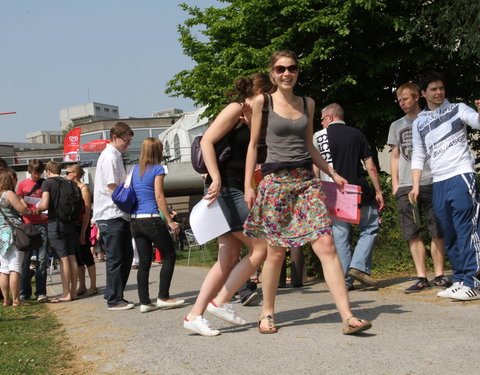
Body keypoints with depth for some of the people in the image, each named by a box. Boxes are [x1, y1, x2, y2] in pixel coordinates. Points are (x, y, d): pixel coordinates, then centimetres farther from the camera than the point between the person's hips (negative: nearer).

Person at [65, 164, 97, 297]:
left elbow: (87, 211, -13)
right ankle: (82, 286, 16)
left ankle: (93, 286, 4)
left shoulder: (83, 188, -9)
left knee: (85, 255, -3)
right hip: (73, 225, 7)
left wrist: (83, 232, -17)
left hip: (82, 225, -7)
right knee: (77, 257, 9)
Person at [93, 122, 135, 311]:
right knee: (116, 258, -4)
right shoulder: (109, 157, -13)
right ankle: (114, 300, 3)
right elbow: (113, 190, -16)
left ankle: (112, 294, 21)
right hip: (111, 215, -10)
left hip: (119, 215, 10)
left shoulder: (115, 156, 18)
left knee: (126, 255, 13)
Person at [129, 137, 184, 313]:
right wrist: (170, 221, -9)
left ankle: (144, 302, 6)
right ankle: (163, 297, 1)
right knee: (169, 256, 5)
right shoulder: (158, 169, -4)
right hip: (152, 219, -7)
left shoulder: (134, 170, 14)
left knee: (144, 262, 8)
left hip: (135, 220, 7)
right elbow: (159, 197, -10)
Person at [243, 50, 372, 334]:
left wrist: (332, 173, 16)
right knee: (276, 251, 2)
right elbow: (253, 145, 5)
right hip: (276, 181, -3)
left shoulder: (308, 103, 14)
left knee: (326, 246, -9)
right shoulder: (262, 102, 4)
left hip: (307, 180, 3)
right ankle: (267, 313, 22)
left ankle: (348, 317, -10)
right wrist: (248, 186, 0)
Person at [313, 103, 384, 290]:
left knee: (340, 236, 5)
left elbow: (315, 169, 0)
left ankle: (344, 280, 4)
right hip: (360, 191, 0)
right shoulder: (357, 134, 7)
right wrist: (378, 192, 9)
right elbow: (370, 167, 4)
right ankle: (359, 266, -1)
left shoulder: (319, 136, 3)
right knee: (370, 227, 15)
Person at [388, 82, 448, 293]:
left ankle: (439, 275, 4)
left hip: (431, 182, -3)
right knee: (412, 234, 0)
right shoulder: (396, 126, 17)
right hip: (405, 186, 3)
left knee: (437, 232, -3)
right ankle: (421, 278, 5)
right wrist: (395, 183, 8)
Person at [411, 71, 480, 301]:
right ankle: (460, 280, 15)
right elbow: (418, 157, 18)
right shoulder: (419, 123, 17)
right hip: (439, 183, 5)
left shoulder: (457, 109, 6)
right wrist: (416, 186, 8)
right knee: (449, 235, 7)